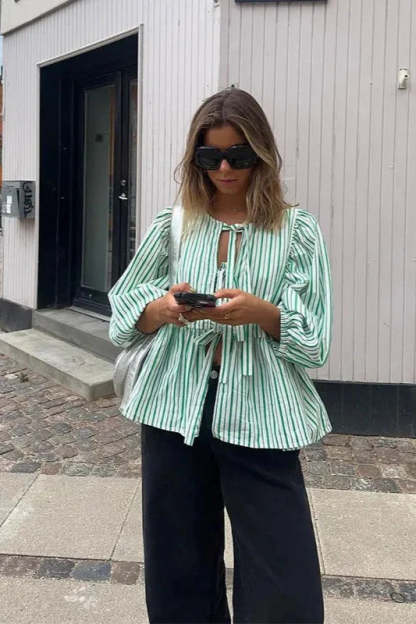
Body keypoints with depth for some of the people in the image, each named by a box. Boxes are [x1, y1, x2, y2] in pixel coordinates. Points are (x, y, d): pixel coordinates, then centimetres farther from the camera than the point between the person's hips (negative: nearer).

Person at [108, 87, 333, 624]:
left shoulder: (297, 230, 2)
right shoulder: (171, 226, 8)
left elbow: (317, 338, -3)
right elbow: (122, 311, 7)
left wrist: (262, 312, -22)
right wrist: (161, 309, -15)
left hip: (259, 418, -2)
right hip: (174, 411, 2)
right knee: (179, 572, 13)